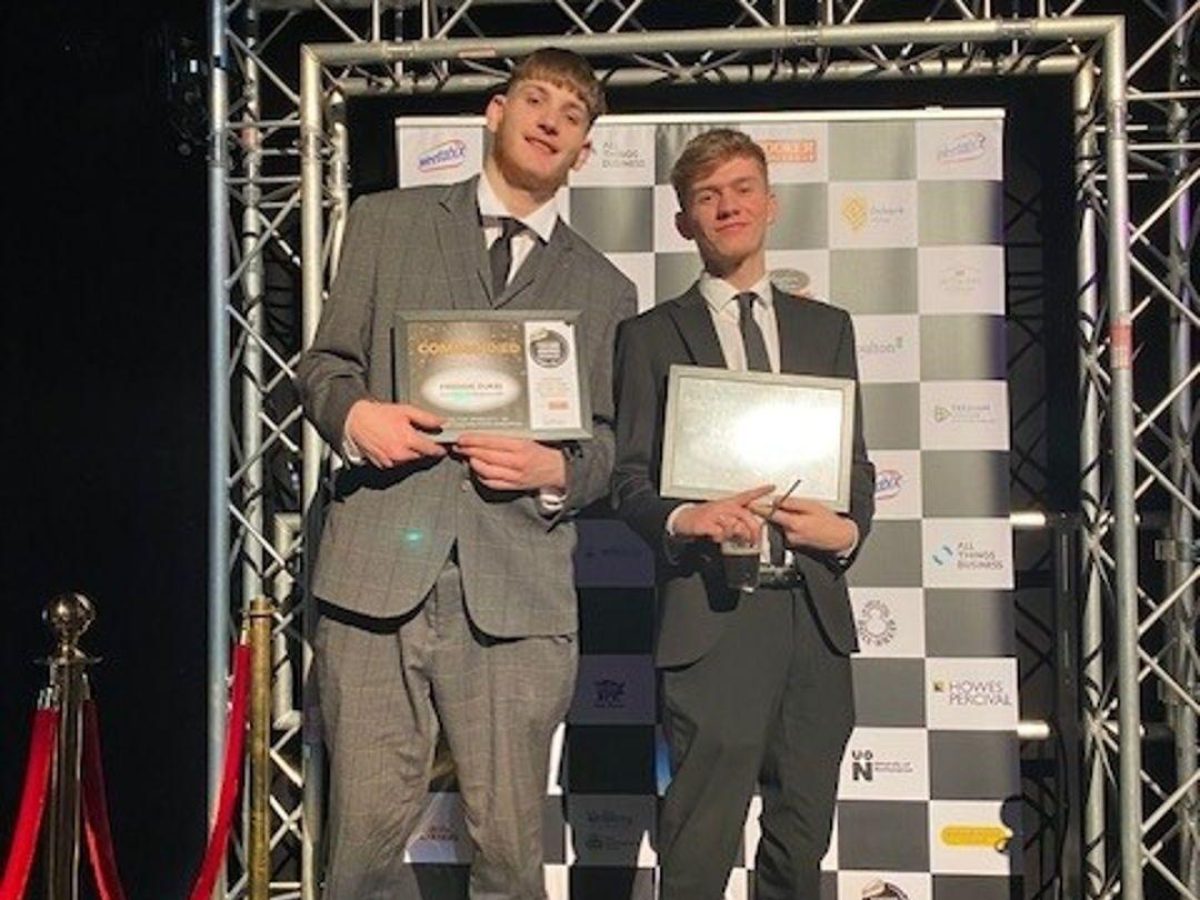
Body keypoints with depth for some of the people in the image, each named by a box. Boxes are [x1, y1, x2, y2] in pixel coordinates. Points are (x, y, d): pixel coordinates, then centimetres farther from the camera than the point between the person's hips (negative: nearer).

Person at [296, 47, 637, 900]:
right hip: (378, 570, 0)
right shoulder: (386, 222, 14)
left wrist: (557, 470, -7)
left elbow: (609, 444, 15)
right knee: (367, 829, 2)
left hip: (518, 590, 1)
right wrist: (353, 413, -9)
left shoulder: (604, 288, 16)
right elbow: (324, 362, 13)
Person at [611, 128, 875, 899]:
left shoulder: (827, 327, 15)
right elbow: (630, 479, 1)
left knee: (803, 838, 13)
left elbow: (856, 462, 15)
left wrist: (848, 530, -6)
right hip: (713, 612, -3)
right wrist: (684, 519, -21)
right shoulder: (652, 336, 5)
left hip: (816, 610, 4)